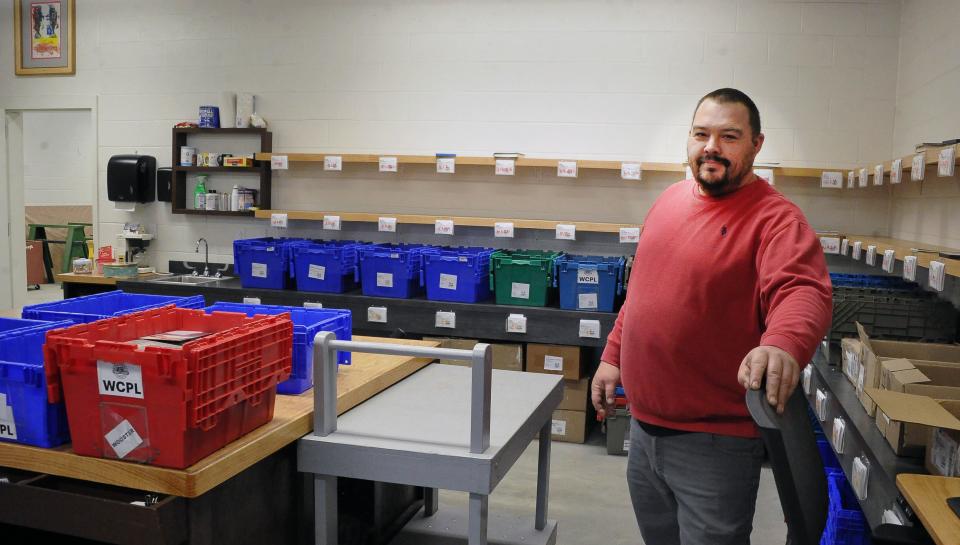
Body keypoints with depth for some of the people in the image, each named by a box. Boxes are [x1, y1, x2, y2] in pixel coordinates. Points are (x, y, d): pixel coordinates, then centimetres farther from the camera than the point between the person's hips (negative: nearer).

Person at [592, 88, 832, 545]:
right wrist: (613, 356, 16)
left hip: (714, 443, -7)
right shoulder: (670, 200, 8)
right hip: (644, 425, 7)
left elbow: (804, 291, -29)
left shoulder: (775, 219, -13)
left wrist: (784, 344, -50)